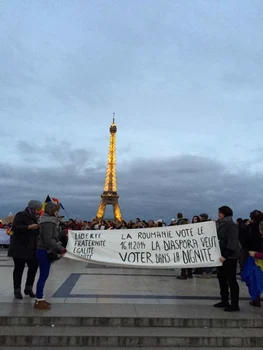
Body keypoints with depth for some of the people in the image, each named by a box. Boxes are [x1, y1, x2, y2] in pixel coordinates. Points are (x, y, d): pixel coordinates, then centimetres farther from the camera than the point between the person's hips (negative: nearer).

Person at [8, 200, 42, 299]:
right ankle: (17, 290, 18)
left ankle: (28, 288, 23)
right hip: (20, 248, -7)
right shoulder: (21, 216, -10)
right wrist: (29, 227, -27)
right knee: (19, 269, 3)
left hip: (32, 249, 7)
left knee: (34, 267, 6)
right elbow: (15, 227, -21)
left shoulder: (36, 217, 13)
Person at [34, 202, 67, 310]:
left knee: (44, 275, 14)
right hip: (44, 251, -9)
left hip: (46, 251, 9)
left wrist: (59, 247, 7)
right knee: (43, 276, -2)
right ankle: (39, 301, 8)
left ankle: (39, 298, 24)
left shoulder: (50, 221, 11)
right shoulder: (47, 222, -18)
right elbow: (48, 240, -23)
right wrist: (61, 249, -18)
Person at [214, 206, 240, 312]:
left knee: (231, 280, -1)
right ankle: (224, 301, 26)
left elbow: (232, 242, -20)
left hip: (230, 257, -9)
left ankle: (234, 305, 9)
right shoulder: (218, 224, 11)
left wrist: (225, 255, -25)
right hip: (221, 255, 9)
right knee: (221, 278, 14)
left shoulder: (231, 225, -14)